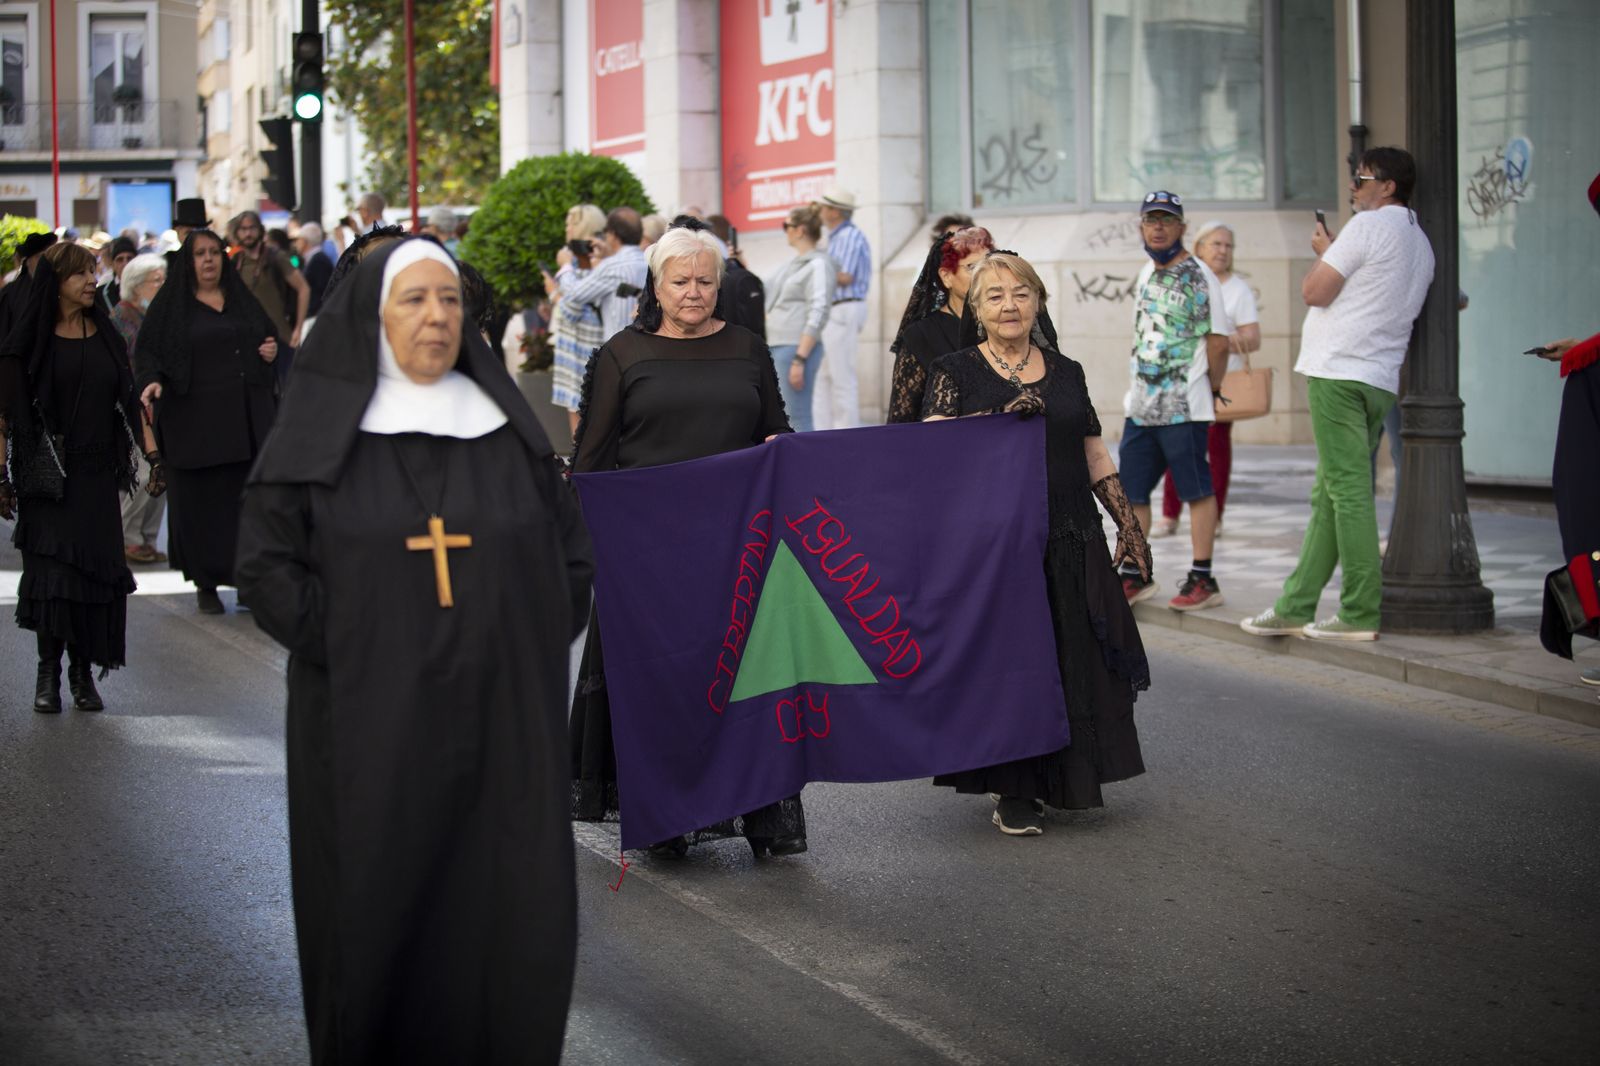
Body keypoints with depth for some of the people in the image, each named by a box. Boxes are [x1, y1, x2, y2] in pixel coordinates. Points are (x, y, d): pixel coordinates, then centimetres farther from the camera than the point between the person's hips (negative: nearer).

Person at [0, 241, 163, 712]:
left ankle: (83, 673, 7)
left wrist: (153, 455, 4)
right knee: (52, 568, -12)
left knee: (96, 574, -1)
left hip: (97, 474, 4)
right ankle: (48, 672, -3)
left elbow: (129, 400, 13)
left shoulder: (106, 337, 11)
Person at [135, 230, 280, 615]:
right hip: (195, 420, -3)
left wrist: (272, 348, 2)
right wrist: (152, 381, -19)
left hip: (247, 416, 3)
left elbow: (268, 331, 24)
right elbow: (147, 350, -1)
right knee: (202, 501, -2)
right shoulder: (171, 303, 4)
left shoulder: (240, 297, 15)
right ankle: (206, 584, 7)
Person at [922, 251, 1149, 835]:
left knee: (1074, 661, 4)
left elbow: (1095, 456, 17)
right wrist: (1002, 416, -21)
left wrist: (1128, 524, 13)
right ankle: (1013, 793, 7)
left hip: (1069, 540, 4)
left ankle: (1062, 780, 21)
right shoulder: (956, 372, 3)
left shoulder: (1066, 372, 14)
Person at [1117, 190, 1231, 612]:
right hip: (1140, 406, 8)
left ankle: (1202, 579, 3)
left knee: (1197, 489, -2)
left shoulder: (1197, 277, -10)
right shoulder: (1145, 274, 15)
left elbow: (1219, 341, -11)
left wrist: (1211, 389, -2)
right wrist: (1137, 391, 18)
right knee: (1131, 490, 10)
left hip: (1184, 407, -8)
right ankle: (1135, 576, 19)